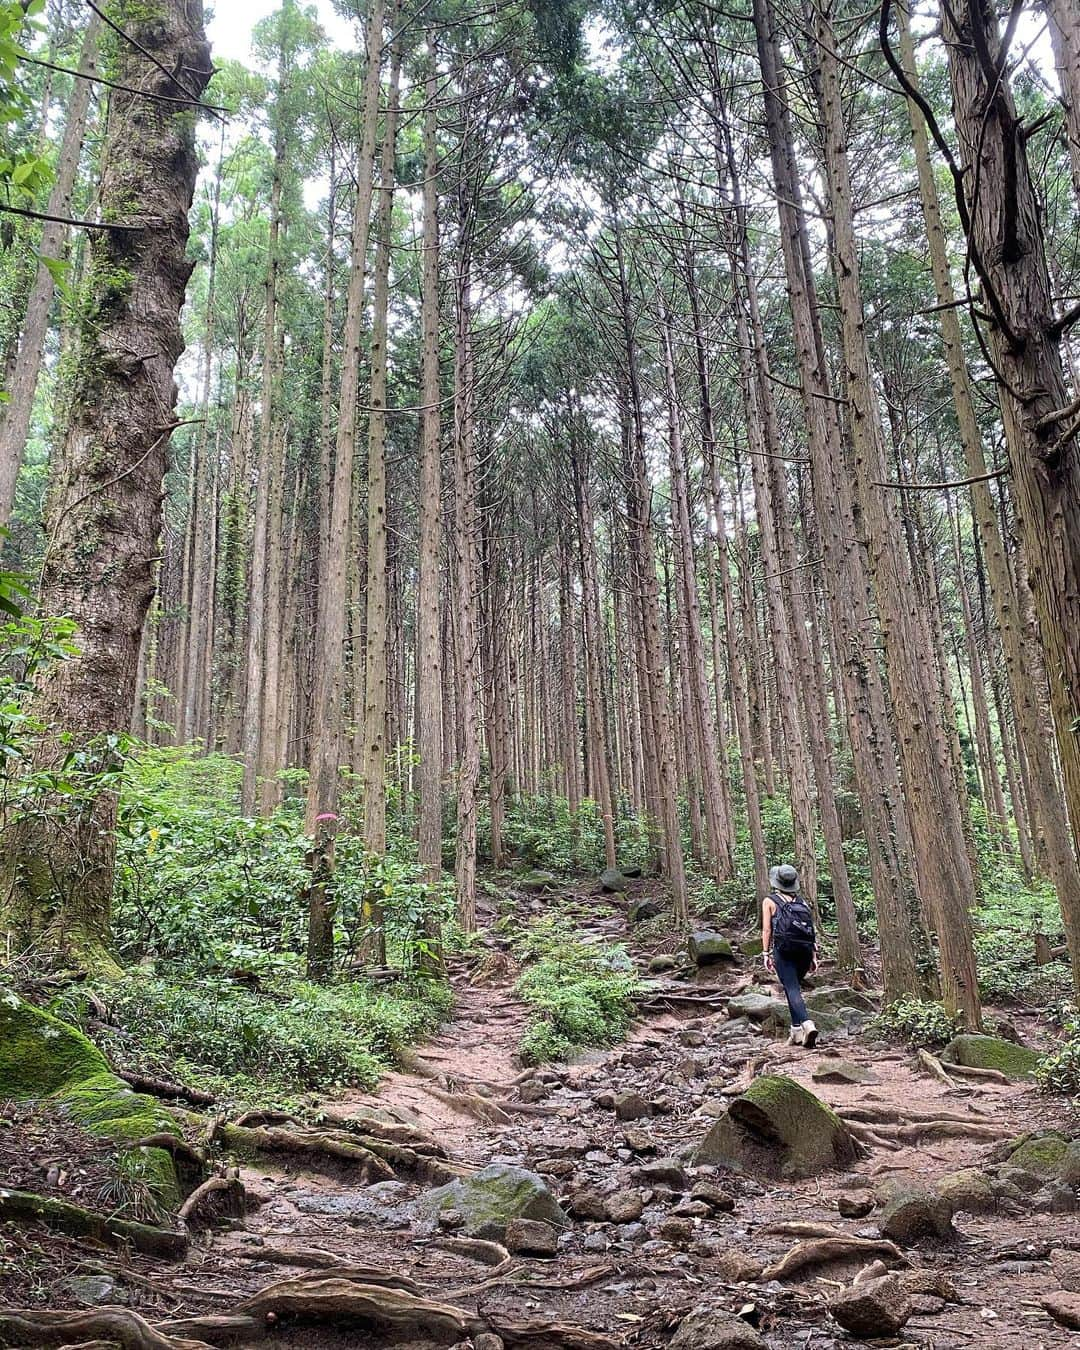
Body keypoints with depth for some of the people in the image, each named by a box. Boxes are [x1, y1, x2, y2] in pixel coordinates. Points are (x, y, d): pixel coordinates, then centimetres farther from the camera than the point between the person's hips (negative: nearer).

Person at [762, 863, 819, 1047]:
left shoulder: (769, 901, 6)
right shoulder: (802, 901, 18)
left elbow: (767, 930, -1)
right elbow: (811, 929, 11)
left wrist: (766, 954, 2)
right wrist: (814, 956, 12)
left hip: (784, 950, -5)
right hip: (805, 950, 5)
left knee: (792, 990, -9)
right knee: (794, 988, 20)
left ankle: (807, 1024, -29)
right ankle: (796, 1030, 19)